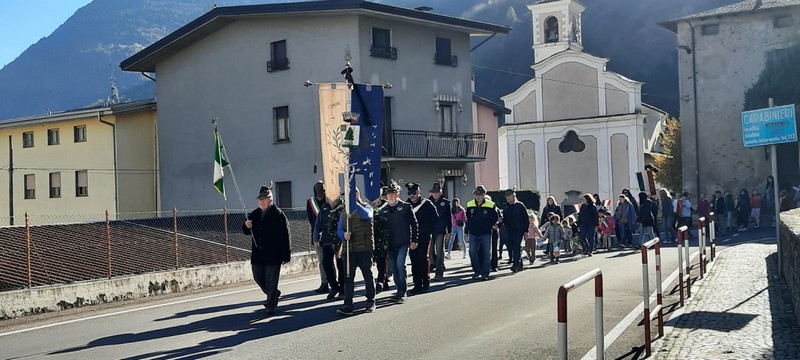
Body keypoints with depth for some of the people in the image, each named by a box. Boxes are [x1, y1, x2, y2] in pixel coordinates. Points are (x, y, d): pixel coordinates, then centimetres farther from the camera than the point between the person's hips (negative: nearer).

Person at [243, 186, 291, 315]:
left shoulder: (278, 215, -7)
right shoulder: (254, 215, 10)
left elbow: (285, 237, -8)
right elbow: (246, 232, 19)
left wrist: (286, 255, -11)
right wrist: (246, 226, -6)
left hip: (273, 255, -6)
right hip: (257, 254, 6)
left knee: (271, 280, -2)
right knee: (258, 277, 14)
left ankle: (271, 305, 8)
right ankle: (273, 295, 36)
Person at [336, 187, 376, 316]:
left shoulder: (366, 207, 2)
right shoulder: (344, 211, 15)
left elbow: (366, 214, -23)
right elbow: (340, 229, 11)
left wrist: (354, 202, -30)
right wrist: (344, 235, -11)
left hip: (364, 248, -3)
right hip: (349, 249, 3)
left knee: (368, 276, 8)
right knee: (348, 278, -2)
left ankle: (370, 301, 22)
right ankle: (348, 305, -2)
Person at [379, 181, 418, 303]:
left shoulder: (405, 207, -1)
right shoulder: (383, 210, 10)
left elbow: (414, 224, -2)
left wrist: (414, 240, -7)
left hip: (403, 243, -5)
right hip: (390, 244, 5)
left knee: (400, 265, -17)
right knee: (393, 269, 8)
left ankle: (402, 292, -10)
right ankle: (401, 290, 22)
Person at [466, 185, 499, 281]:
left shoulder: (491, 205, -4)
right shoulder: (470, 205, 5)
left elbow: (495, 219, 3)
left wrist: (489, 226, -5)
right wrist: (468, 228, 9)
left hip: (486, 234, -3)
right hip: (473, 234, 3)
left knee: (487, 254, 1)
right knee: (472, 252, 1)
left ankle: (485, 273, 8)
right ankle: (477, 271, 14)